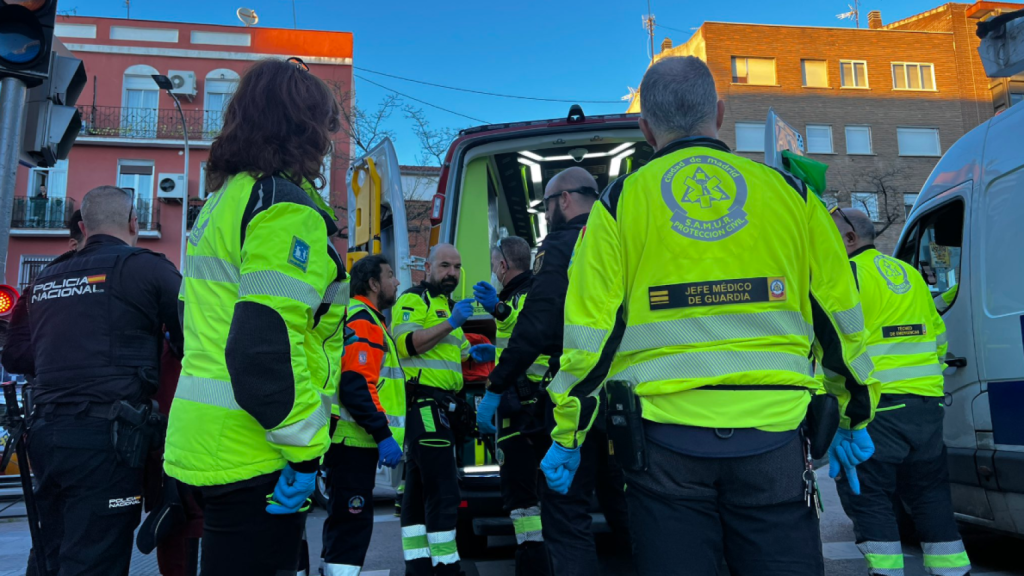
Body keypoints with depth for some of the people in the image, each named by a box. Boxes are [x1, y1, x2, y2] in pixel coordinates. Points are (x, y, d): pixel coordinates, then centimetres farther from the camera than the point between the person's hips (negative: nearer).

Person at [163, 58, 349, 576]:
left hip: (197, 440, 10)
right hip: (253, 455, -10)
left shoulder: (223, 201, 16)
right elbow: (266, 341, -25)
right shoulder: (286, 207, -15)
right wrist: (304, 447, -18)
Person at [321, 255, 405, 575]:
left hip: (356, 440, 11)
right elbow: (356, 388, -25)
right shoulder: (362, 321, -14)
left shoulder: (366, 320, 20)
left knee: (345, 520, 18)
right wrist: (384, 435, -26)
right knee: (353, 522, -7)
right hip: (355, 440, -11)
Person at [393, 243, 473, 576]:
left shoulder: (447, 306, 25)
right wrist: (451, 323, -23)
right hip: (424, 405, -10)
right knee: (444, 492, -11)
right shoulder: (414, 299, -5)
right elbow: (406, 343, -21)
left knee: (419, 491, 12)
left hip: (439, 408, 10)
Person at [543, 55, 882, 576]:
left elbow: (589, 332, -2)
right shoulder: (789, 194, 6)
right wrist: (855, 419, 22)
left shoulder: (619, 203, 2)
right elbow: (840, 321, 9)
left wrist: (567, 438, 8)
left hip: (666, 440, -1)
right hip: (773, 437, 2)